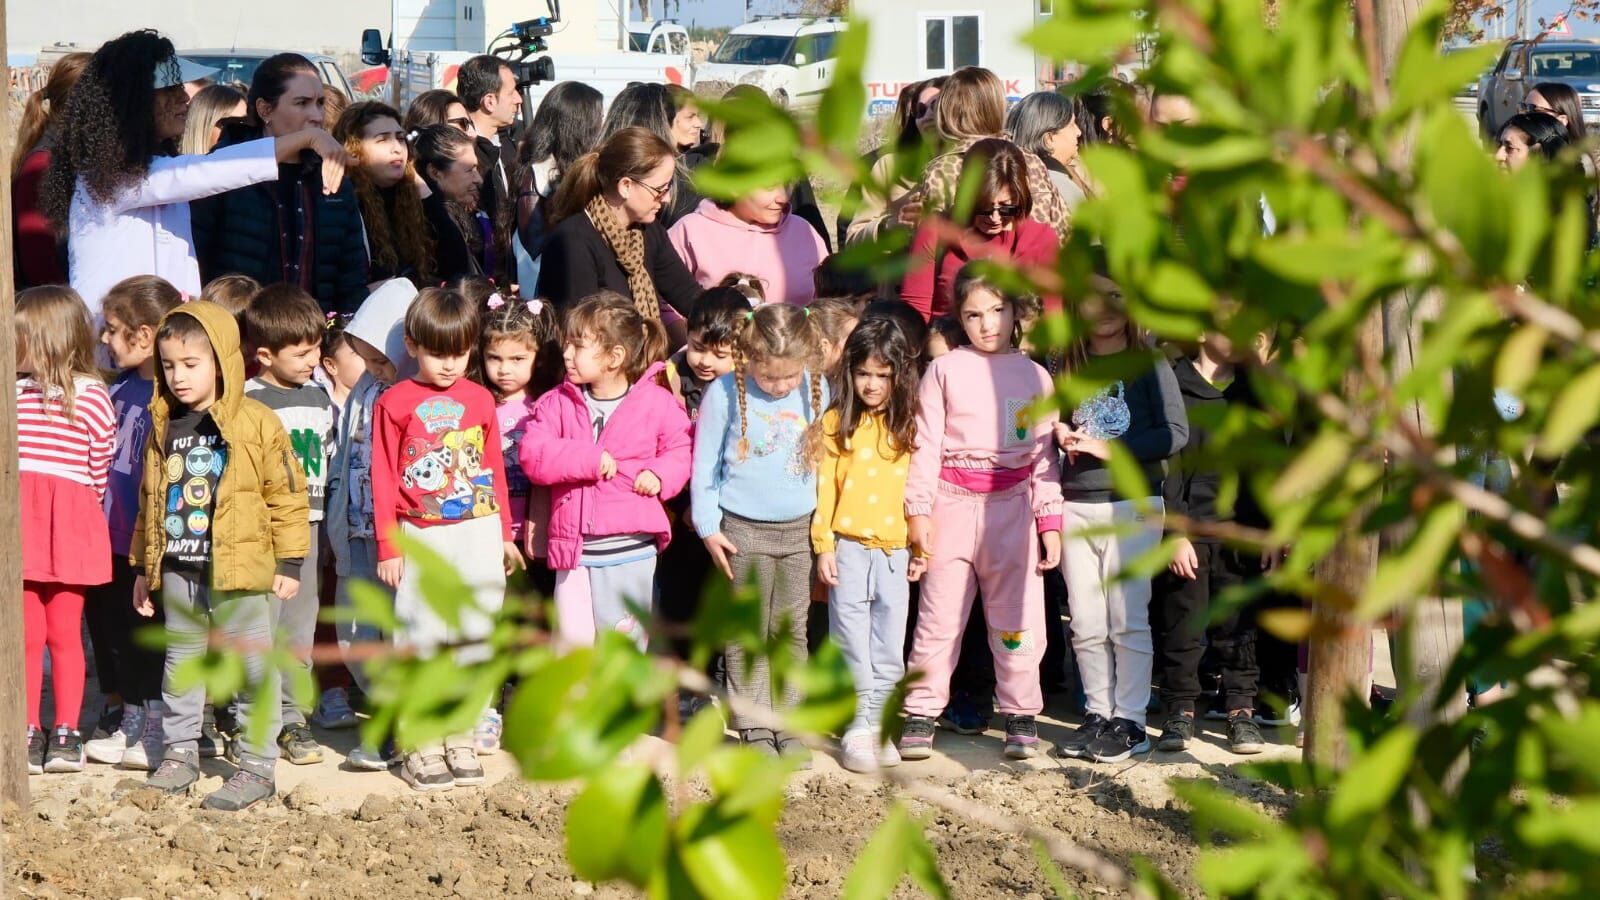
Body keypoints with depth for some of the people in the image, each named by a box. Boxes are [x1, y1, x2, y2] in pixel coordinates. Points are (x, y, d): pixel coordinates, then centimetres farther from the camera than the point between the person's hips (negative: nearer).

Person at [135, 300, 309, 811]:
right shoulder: (162, 427, 8)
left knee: (254, 668, 1)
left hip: (241, 570, -5)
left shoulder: (256, 424, -7)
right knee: (181, 664, 14)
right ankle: (180, 754, 26)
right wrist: (143, 567, 17)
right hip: (178, 572, 5)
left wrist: (288, 562, -6)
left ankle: (257, 766, 8)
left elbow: (287, 495, -4)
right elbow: (150, 500, 17)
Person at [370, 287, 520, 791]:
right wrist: (388, 546, -4)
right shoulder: (395, 403, -1)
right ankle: (421, 745, 5)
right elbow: (384, 479, -1)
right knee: (422, 640, -1)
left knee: (475, 633, 5)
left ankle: (461, 736, 14)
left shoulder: (480, 400, 8)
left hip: (479, 536, 3)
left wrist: (504, 535, 16)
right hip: (421, 537, -3)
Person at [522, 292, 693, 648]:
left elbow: (681, 451, 4)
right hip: (575, 549, 1)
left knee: (625, 638, 9)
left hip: (632, 548, -1)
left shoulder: (656, 402, -2)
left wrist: (659, 474, -16)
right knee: (572, 639, 0)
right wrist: (588, 458, -20)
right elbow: (533, 455, -9)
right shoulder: (558, 403, 2)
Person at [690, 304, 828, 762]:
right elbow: (704, 464, -2)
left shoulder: (817, 391, -1)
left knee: (791, 632, 7)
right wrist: (708, 527, -3)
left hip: (798, 530, 2)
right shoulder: (724, 394, -10)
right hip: (743, 530, -2)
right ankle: (754, 729, 8)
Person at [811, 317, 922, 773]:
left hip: (895, 549, 2)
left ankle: (880, 724, 16)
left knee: (889, 647, 7)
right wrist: (823, 546, -6)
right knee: (853, 646, 1)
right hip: (848, 547, -2)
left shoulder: (907, 425, 5)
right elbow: (822, 487, -2)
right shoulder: (837, 422, -1)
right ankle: (857, 728, 7)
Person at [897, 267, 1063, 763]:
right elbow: (925, 443, 2)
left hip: (1012, 507, 1)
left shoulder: (1035, 376, 9)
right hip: (953, 503, -1)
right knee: (939, 615, 2)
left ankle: (1021, 717, 13)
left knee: (1017, 618, 4)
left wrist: (1050, 520, 5)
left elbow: (1044, 455, 10)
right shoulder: (945, 370, 4)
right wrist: (917, 509, -4)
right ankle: (920, 715, 8)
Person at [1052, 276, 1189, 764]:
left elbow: (1175, 433, -10)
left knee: (1127, 619, -5)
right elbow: (1051, 421, 17)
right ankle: (1098, 714, 15)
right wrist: (1059, 432, -6)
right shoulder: (1068, 367, 11)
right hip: (1075, 505, 4)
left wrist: (1111, 448, -16)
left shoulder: (1149, 365, -1)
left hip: (1133, 505, -4)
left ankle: (1130, 721, 1)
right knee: (1086, 623, 5)